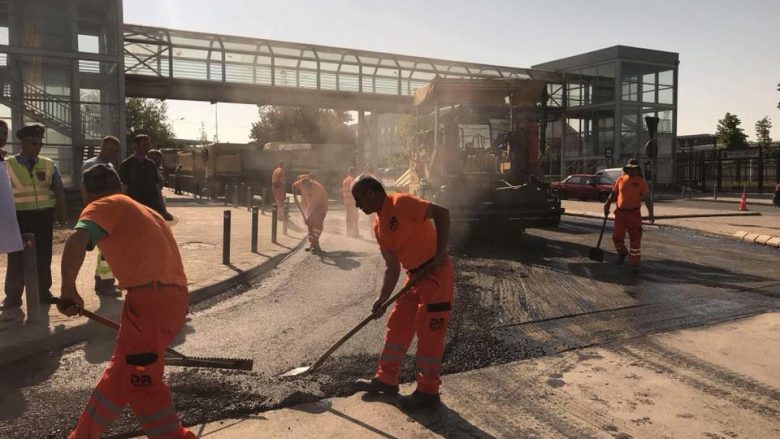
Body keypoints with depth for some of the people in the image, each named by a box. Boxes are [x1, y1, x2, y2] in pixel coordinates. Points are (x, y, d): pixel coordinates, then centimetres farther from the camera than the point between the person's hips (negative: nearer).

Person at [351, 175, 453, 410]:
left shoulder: (401, 203, -15)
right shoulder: (378, 226, 10)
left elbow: (441, 212, -20)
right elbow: (392, 268, 10)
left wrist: (440, 251, -25)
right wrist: (383, 298, 2)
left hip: (436, 274, -9)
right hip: (415, 276, 9)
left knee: (429, 334, -1)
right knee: (397, 326, 14)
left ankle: (428, 391, 12)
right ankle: (386, 379, 28)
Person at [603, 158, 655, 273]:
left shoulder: (641, 181, -1)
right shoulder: (620, 180, 6)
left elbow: (647, 198, -7)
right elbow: (613, 194, 13)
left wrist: (651, 213, -17)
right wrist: (607, 205, 3)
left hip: (634, 213, -2)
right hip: (620, 213, 2)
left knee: (635, 239, 0)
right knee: (617, 237, 2)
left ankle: (634, 264, 9)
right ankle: (622, 253, 33)